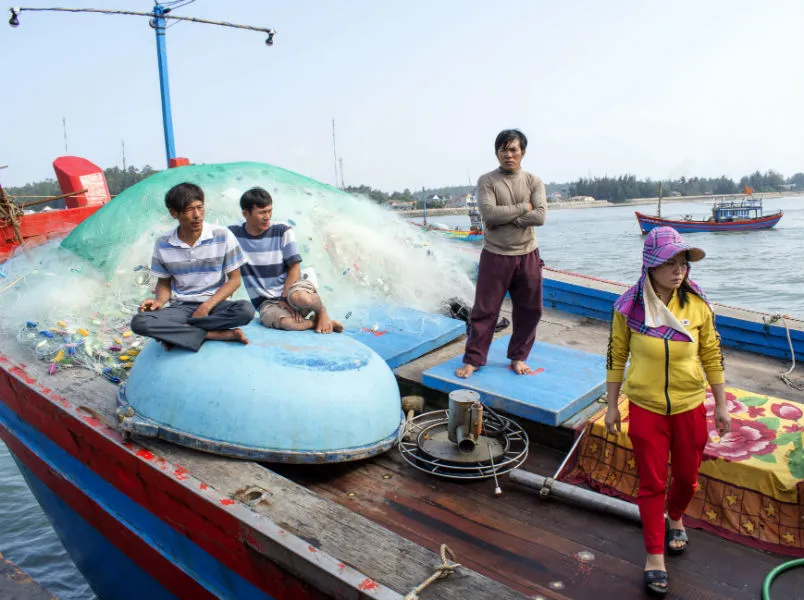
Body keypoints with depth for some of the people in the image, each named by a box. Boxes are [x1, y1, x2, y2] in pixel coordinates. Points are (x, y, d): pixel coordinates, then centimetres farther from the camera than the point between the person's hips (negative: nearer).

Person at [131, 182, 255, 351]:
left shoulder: (223, 236, -4)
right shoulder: (163, 245, 2)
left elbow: (234, 279, -1)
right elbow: (164, 282, 14)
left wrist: (207, 306, -13)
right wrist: (159, 301, -9)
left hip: (215, 305, -1)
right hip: (180, 307, 2)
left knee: (246, 310, -35)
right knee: (139, 322, -28)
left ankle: (175, 333, -22)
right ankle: (220, 334, -25)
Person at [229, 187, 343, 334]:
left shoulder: (283, 231, -2)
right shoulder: (233, 234, 0)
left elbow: (294, 267, -2)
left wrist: (285, 298, -10)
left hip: (291, 288, 0)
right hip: (267, 302, 1)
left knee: (301, 298, -40)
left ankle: (322, 312, -3)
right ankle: (316, 323, -12)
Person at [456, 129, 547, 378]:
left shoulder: (534, 182, 4)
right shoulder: (487, 181, -2)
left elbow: (540, 216, -10)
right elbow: (489, 213, -17)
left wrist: (504, 218, -14)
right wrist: (523, 207, -11)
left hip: (527, 255, 3)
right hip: (495, 255, -3)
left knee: (529, 310, 9)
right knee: (485, 310, 1)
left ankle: (518, 357, 26)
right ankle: (473, 359, 13)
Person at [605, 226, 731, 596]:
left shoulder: (697, 305, -7)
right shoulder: (629, 307, -11)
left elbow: (712, 356, 2)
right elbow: (616, 358, -2)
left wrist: (721, 406, 4)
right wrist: (612, 407, 1)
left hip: (689, 406, 2)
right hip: (645, 408, -2)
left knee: (686, 476, 18)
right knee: (652, 482, 6)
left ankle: (674, 518, 50)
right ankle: (654, 556, 21)